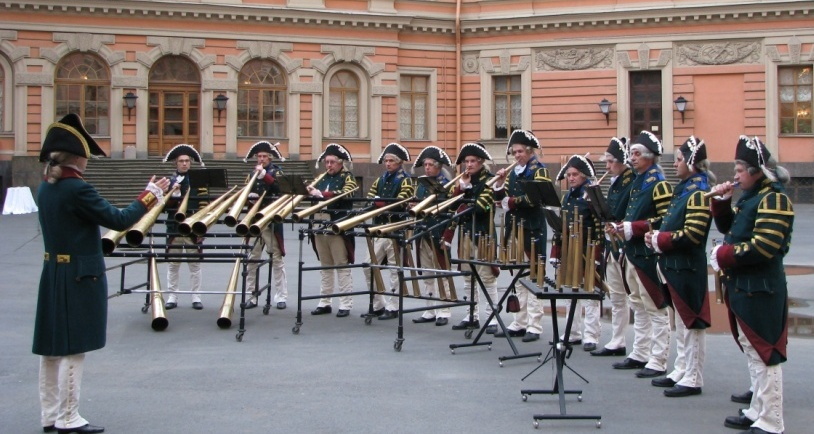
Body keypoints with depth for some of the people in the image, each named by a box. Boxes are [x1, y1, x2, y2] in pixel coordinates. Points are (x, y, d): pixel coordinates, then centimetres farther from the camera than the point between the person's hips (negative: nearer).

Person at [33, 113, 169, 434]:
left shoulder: (45, 188, 7)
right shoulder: (77, 189, -19)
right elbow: (118, 220, -17)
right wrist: (149, 196, -6)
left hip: (53, 275, 9)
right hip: (79, 278, -9)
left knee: (52, 346, 13)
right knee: (73, 349, 0)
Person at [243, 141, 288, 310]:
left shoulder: (276, 171, 1)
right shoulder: (253, 173, 14)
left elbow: (280, 188, -18)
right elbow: (248, 192, 16)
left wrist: (264, 174, -24)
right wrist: (250, 195, -6)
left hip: (271, 221, -4)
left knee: (276, 259, 1)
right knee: (252, 259, 4)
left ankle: (281, 297, 5)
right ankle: (251, 295, 12)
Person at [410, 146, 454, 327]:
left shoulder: (447, 184, -5)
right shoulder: (421, 184, 14)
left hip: (439, 235, -6)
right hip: (423, 234, 6)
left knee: (442, 274, 0)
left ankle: (443, 313, 6)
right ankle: (429, 311, 18)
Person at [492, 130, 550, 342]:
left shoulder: (539, 170, -4)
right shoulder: (512, 173, 15)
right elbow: (501, 200, 13)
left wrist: (511, 201, -15)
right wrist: (499, 183, -3)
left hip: (532, 230, -7)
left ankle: (534, 326, 0)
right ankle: (519, 323, 17)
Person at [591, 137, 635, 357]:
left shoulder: (633, 183, -13)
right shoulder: (615, 183, 14)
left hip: (625, 248, -9)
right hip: (612, 247, 9)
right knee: (616, 297, 15)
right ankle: (617, 343, 23)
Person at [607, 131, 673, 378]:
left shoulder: (659, 184, -13)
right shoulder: (637, 181, 15)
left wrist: (632, 228, -21)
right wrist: (620, 228, 6)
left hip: (649, 254, -10)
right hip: (632, 251, 10)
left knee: (656, 308, -2)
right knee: (638, 306, 16)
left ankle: (658, 362, 3)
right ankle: (639, 355, 26)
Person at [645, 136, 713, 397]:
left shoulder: (699, 193, -16)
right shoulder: (684, 189, 13)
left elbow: (692, 235, -23)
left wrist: (659, 240, -15)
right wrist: (656, 236, 4)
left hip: (688, 268, -10)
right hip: (674, 265, 10)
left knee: (691, 323, -1)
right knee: (681, 323, 16)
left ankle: (693, 380, 6)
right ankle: (681, 372, 26)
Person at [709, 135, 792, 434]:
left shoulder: (774, 199, -16)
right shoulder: (750, 196, 13)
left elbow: (763, 248, -24)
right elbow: (729, 227, 24)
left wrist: (722, 255, -15)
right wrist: (721, 201, 8)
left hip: (760, 290, -10)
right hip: (743, 286, 10)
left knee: (764, 354, -4)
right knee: (752, 352, 17)